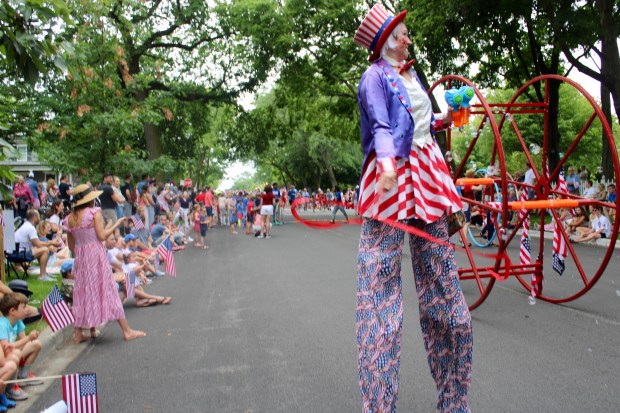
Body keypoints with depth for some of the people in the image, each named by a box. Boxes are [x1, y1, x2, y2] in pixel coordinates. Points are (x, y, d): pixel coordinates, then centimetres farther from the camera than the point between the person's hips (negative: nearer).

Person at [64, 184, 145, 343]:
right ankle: (127, 330, 4)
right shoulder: (94, 212, -10)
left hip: (80, 257, 5)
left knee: (83, 292, 14)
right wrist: (116, 224, -5)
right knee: (107, 289, -1)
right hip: (96, 254, -5)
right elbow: (102, 236, -15)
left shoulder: (69, 218, 6)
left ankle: (78, 333, 18)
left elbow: (71, 245, 8)